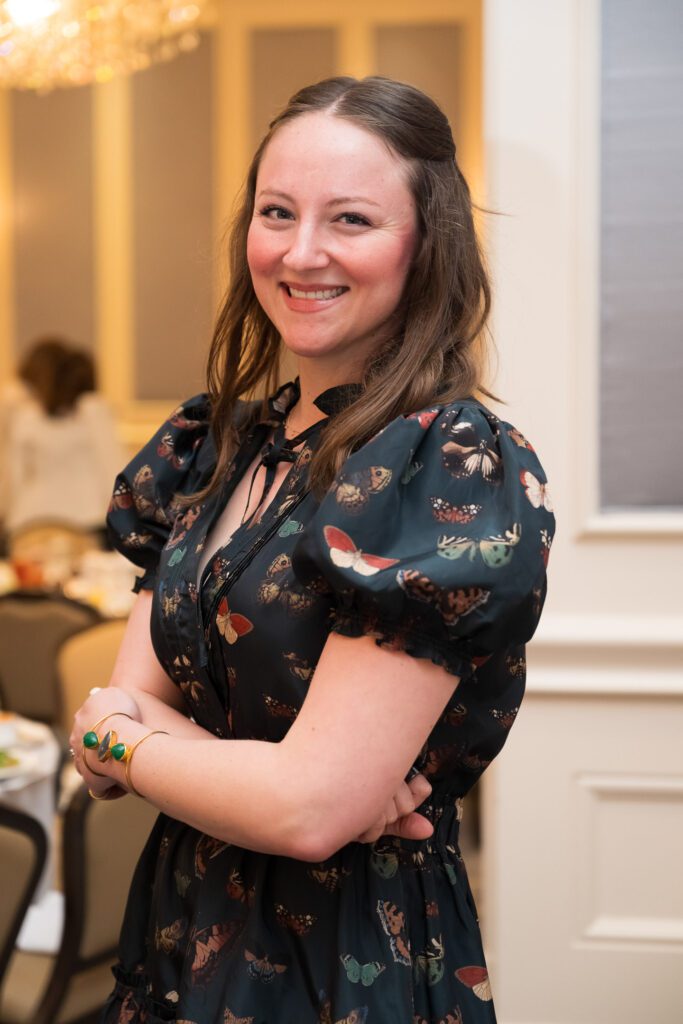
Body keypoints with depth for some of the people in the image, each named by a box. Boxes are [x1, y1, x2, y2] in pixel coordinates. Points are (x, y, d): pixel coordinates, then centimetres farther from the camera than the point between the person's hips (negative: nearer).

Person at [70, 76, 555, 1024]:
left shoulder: (458, 472, -19)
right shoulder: (211, 447, 2)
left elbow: (311, 810, -23)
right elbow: (128, 697, 0)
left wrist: (114, 740, -8)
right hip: (184, 934, 6)